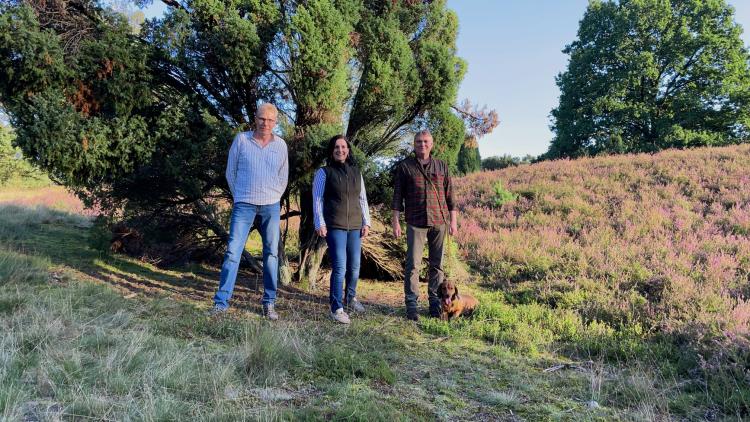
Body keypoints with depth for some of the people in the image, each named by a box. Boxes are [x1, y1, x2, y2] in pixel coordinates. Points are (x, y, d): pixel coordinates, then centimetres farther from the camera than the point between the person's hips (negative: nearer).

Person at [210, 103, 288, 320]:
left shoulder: (280, 145, 6)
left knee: (271, 254, 4)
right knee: (233, 251, -8)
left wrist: (273, 199, 11)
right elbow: (230, 172, 7)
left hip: (271, 206, 2)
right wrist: (240, 196, 9)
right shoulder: (241, 139, 1)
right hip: (244, 204, -2)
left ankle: (269, 304, 13)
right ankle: (221, 302, -4)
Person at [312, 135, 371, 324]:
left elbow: (362, 199, 16)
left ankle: (350, 298, 33)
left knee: (355, 266, 11)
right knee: (340, 267, -11)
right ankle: (336, 308, -3)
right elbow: (317, 199, -1)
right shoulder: (324, 172, 1)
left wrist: (366, 222, 10)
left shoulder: (356, 172, 13)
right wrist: (320, 224, -8)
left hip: (355, 226, 5)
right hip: (335, 227, -5)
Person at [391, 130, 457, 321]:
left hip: (439, 222, 2)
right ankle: (411, 304, 4)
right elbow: (397, 196, 3)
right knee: (412, 264, -4)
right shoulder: (404, 167, 5)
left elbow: (449, 196, 12)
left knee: (437, 264, 6)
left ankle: (435, 302, 16)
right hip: (416, 222, -2)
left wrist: (453, 221, 6)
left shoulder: (442, 167, 11)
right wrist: (396, 222, -3)